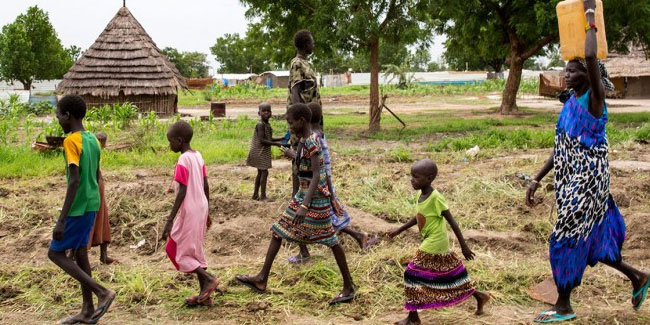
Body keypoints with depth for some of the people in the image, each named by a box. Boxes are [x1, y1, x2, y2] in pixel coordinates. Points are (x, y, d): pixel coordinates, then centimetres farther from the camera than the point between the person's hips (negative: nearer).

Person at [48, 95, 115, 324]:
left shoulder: (71, 141, -18)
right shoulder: (93, 140, 9)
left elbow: (75, 181, -24)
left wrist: (62, 219, -24)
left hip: (78, 208, -8)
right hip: (91, 205, 8)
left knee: (55, 253, 3)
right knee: (80, 253, 14)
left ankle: (102, 292, -5)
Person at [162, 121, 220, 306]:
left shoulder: (183, 161, -17)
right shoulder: (198, 156, 7)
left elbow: (182, 192, -21)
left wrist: (170, 220, -21)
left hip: (189, 212, -9)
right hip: (201, 209, 9)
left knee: (177, 250, 4)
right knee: (193, 250, 15)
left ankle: (209, 279, -2)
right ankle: (205, 295, 17)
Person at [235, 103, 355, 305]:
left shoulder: (311, 142, -20)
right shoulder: (304, 141, 9)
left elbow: (317, 175, -26)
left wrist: (304, 206, -32)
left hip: (315, 196, -10)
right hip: (303, 193, 10)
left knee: (329, 238, -2)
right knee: (279, 229, 9)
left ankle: (349, 287, 10)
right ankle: (262, 278, 14)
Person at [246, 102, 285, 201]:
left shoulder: (267, 124, 10)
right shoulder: (260, 125, -19)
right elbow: (262, 140, -26)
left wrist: (281, 139, 10)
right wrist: (276, 144, -25)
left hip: (264, 152, 10)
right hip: (260, 152, -10)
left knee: (260, 173, 15)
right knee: (264, 172, -8)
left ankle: (255, 195, 23)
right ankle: (263, 196, -5)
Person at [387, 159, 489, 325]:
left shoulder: (435, 197, -23)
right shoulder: (422, 195, 3)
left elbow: (452, 221, -19)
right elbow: (418, 218, 17)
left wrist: (464, 246, -15)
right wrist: (398, 231, 18)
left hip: (434, 244, -9)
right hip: (433, 243, 9)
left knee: (414, 274, -5)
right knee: (449, 272, 19)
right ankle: (479, 296, 33)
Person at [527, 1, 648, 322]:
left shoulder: (595, 98, -13)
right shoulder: (570, 103, 10)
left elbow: (592, 57, -32)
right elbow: (560, 151, 15)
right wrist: (536, 180, 13)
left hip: (587, 181, -9)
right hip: (571, 180, 9)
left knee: (566, 238, -3)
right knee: (586, 238, 17)